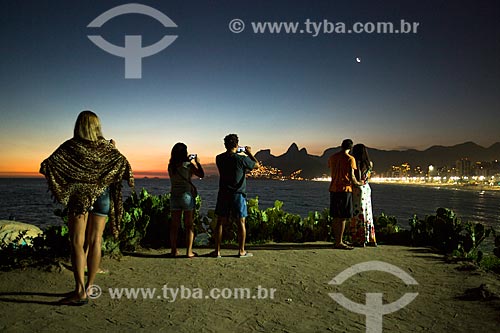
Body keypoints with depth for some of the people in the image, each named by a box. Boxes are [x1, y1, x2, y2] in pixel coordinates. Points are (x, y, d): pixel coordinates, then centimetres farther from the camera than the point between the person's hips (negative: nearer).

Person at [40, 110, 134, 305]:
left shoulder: (71, 146, -6)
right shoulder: (107, 147, 0)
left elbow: (48, 164, -11)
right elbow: (123, 163, 2)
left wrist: (44, 167, 12)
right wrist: (113, 149, 19)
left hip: (79, 196, -3)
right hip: (102, 196, 3)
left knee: (77, 243, -2)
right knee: (95, 242, 7)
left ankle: (80, 291, -7)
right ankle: (89, 287, 15)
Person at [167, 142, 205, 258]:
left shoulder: (171, 166, 2)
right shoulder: (188, 165, -9)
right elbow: (201, 175, -1)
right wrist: (197, 162, 10)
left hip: (174, 196, 4)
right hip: (187, 195, -3)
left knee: (174, 225, 10)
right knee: (189, 225, 5)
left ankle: (173, 250, 15)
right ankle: (189, 251, 5)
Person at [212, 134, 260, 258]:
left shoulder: (219, 158, 0)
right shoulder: (241, 159, -12)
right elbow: (257, 165, 2)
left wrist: (237, 153, 26)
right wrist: (249, 153, 15)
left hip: (223, 194, 3)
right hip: (238, 194, -3)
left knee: (220, 222, 9)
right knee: (241, 222, 7)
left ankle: (217, 251, 11)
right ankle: (241, 251, 13)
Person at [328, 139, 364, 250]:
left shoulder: (332, 157, 10)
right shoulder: (350, 159, -8)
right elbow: (351, 177, -13)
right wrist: (358, 183, 4)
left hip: (333, 189, 6)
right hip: (345, 189, -6)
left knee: (336, 217, 11)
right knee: (343, 217, -3)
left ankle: (337, 240, 18)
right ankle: (339, 243, -2)